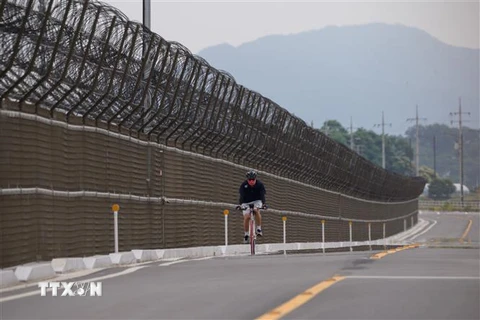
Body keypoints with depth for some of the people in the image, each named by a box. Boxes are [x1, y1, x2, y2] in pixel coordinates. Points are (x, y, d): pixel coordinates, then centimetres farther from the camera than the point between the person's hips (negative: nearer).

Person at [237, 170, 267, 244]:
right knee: (246, 217, -14)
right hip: (246, 202, 0)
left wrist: (263, 204, -46)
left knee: (256, 210, -31)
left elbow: (262, 195, -29)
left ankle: (259, 229, -21)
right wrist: (240, 204, -46)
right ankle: (246, 235, 1)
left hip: (257, 201, 0)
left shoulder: (260, 184, -20)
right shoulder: (243, 185, -20)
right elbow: (242, 195, -29)